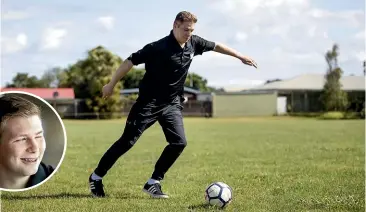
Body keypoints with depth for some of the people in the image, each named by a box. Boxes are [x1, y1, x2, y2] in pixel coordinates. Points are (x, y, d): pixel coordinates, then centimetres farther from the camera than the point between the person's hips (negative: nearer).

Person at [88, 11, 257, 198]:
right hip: (149, 102, -6)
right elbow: (131, 61, -17)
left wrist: (241, 57, 23)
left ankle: (153, 183, 3)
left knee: (179, 142, -9)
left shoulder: (193, 43, -1)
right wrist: (111, 84, -13)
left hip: (172, 104, 6)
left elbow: (216, 46, 16)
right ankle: (96, 177, 11)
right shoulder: (159, 47, -21)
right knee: (127, 141, -5)